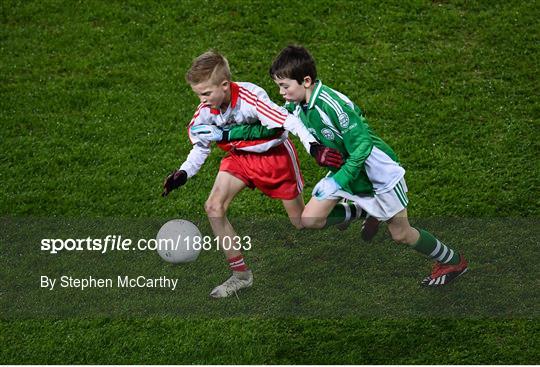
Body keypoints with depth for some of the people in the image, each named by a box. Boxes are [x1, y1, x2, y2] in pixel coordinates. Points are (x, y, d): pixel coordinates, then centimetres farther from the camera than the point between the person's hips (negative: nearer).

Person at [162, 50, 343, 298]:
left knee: (303, 222, 4)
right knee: (214, 207, -16)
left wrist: (312, 145, -50)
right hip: (240, 156, 5)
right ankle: (240, 275, -5)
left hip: (275, 154, -5)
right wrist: (183, 173, -15)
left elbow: (288, 120, -36)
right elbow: (200, 147, 1)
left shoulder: (250, 98, -34)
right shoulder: (205, 111, -15)